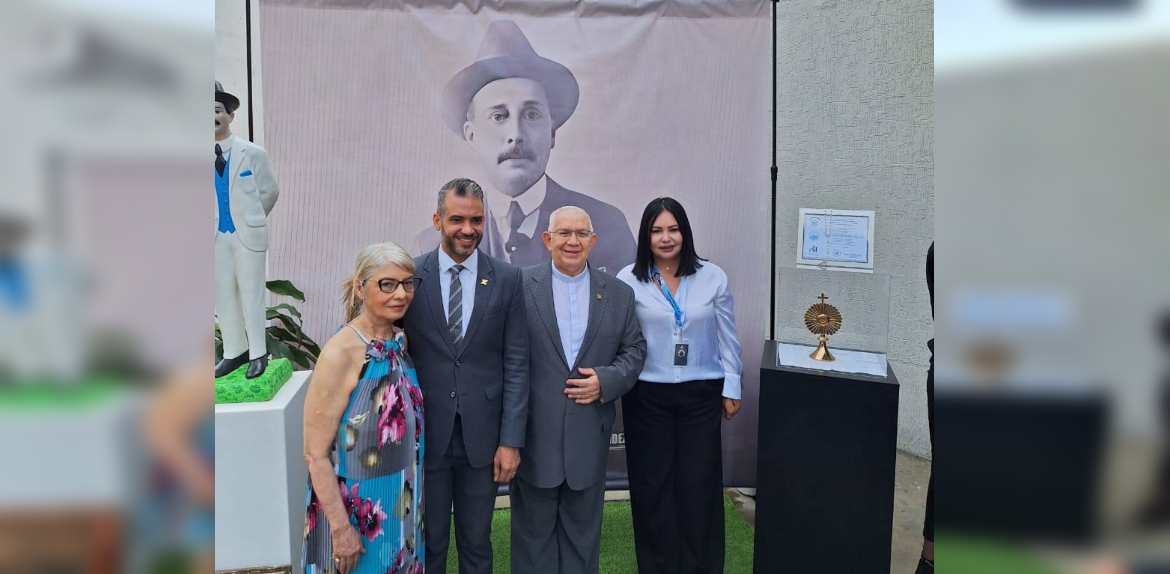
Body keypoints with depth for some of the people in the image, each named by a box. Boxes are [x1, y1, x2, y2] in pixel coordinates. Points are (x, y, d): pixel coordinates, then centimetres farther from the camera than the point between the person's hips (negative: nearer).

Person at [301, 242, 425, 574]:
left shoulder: (400, 342, -1)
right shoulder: (341, 353, -21)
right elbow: (315, 454, -19)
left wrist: (414, 502, 10)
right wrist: (341, 528, -18)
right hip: (355, 510, -6)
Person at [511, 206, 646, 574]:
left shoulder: (619, 294, 5)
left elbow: (634, 350, 9)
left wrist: (607, 380, -10)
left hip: (590, 432, 2)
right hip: (534, 431, -2)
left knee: (583, 527, 15)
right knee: (534, 526, 10)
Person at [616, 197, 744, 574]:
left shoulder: (713, 277, 1)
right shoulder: (629, 280, -4)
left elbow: (727, 338, 5)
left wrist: (731, 388, 4)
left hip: (701, 394, 1)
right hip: (647, 395, 0)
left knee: (700, 484, 5)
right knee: (652, 485, 8)